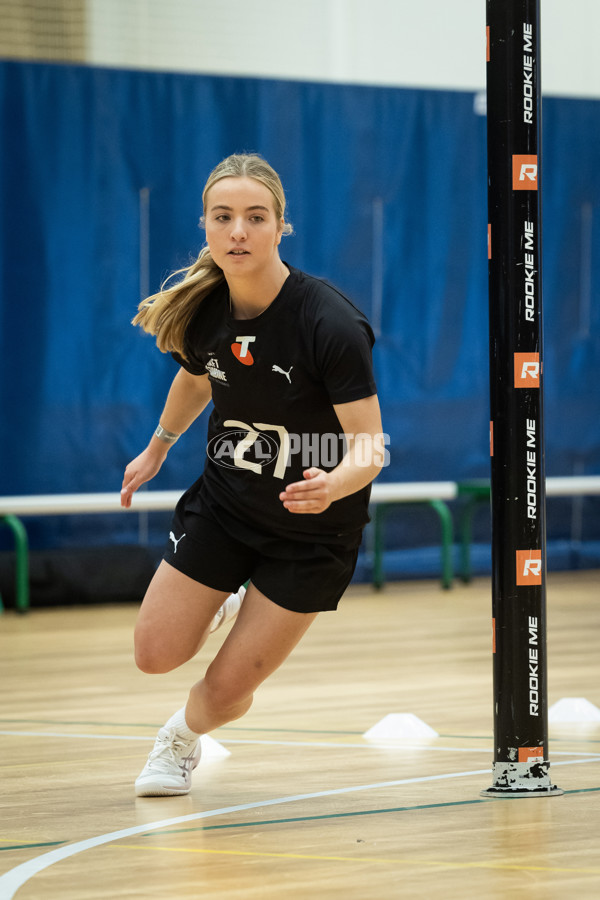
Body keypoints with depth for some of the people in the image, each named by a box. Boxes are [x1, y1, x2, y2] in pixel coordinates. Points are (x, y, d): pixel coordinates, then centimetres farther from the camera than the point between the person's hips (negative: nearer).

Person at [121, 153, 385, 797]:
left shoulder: (330, 323, -29)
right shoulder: (201, 311, -13)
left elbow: (371, 448, -28)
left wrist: (332, 486, -48)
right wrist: (157, 449, 24)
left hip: (312, 528, -4)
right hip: (224, 502, 4)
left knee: (227, 689, 0)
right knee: (156, 654, 0)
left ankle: (183, 737, 37)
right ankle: (223, 605, 34)